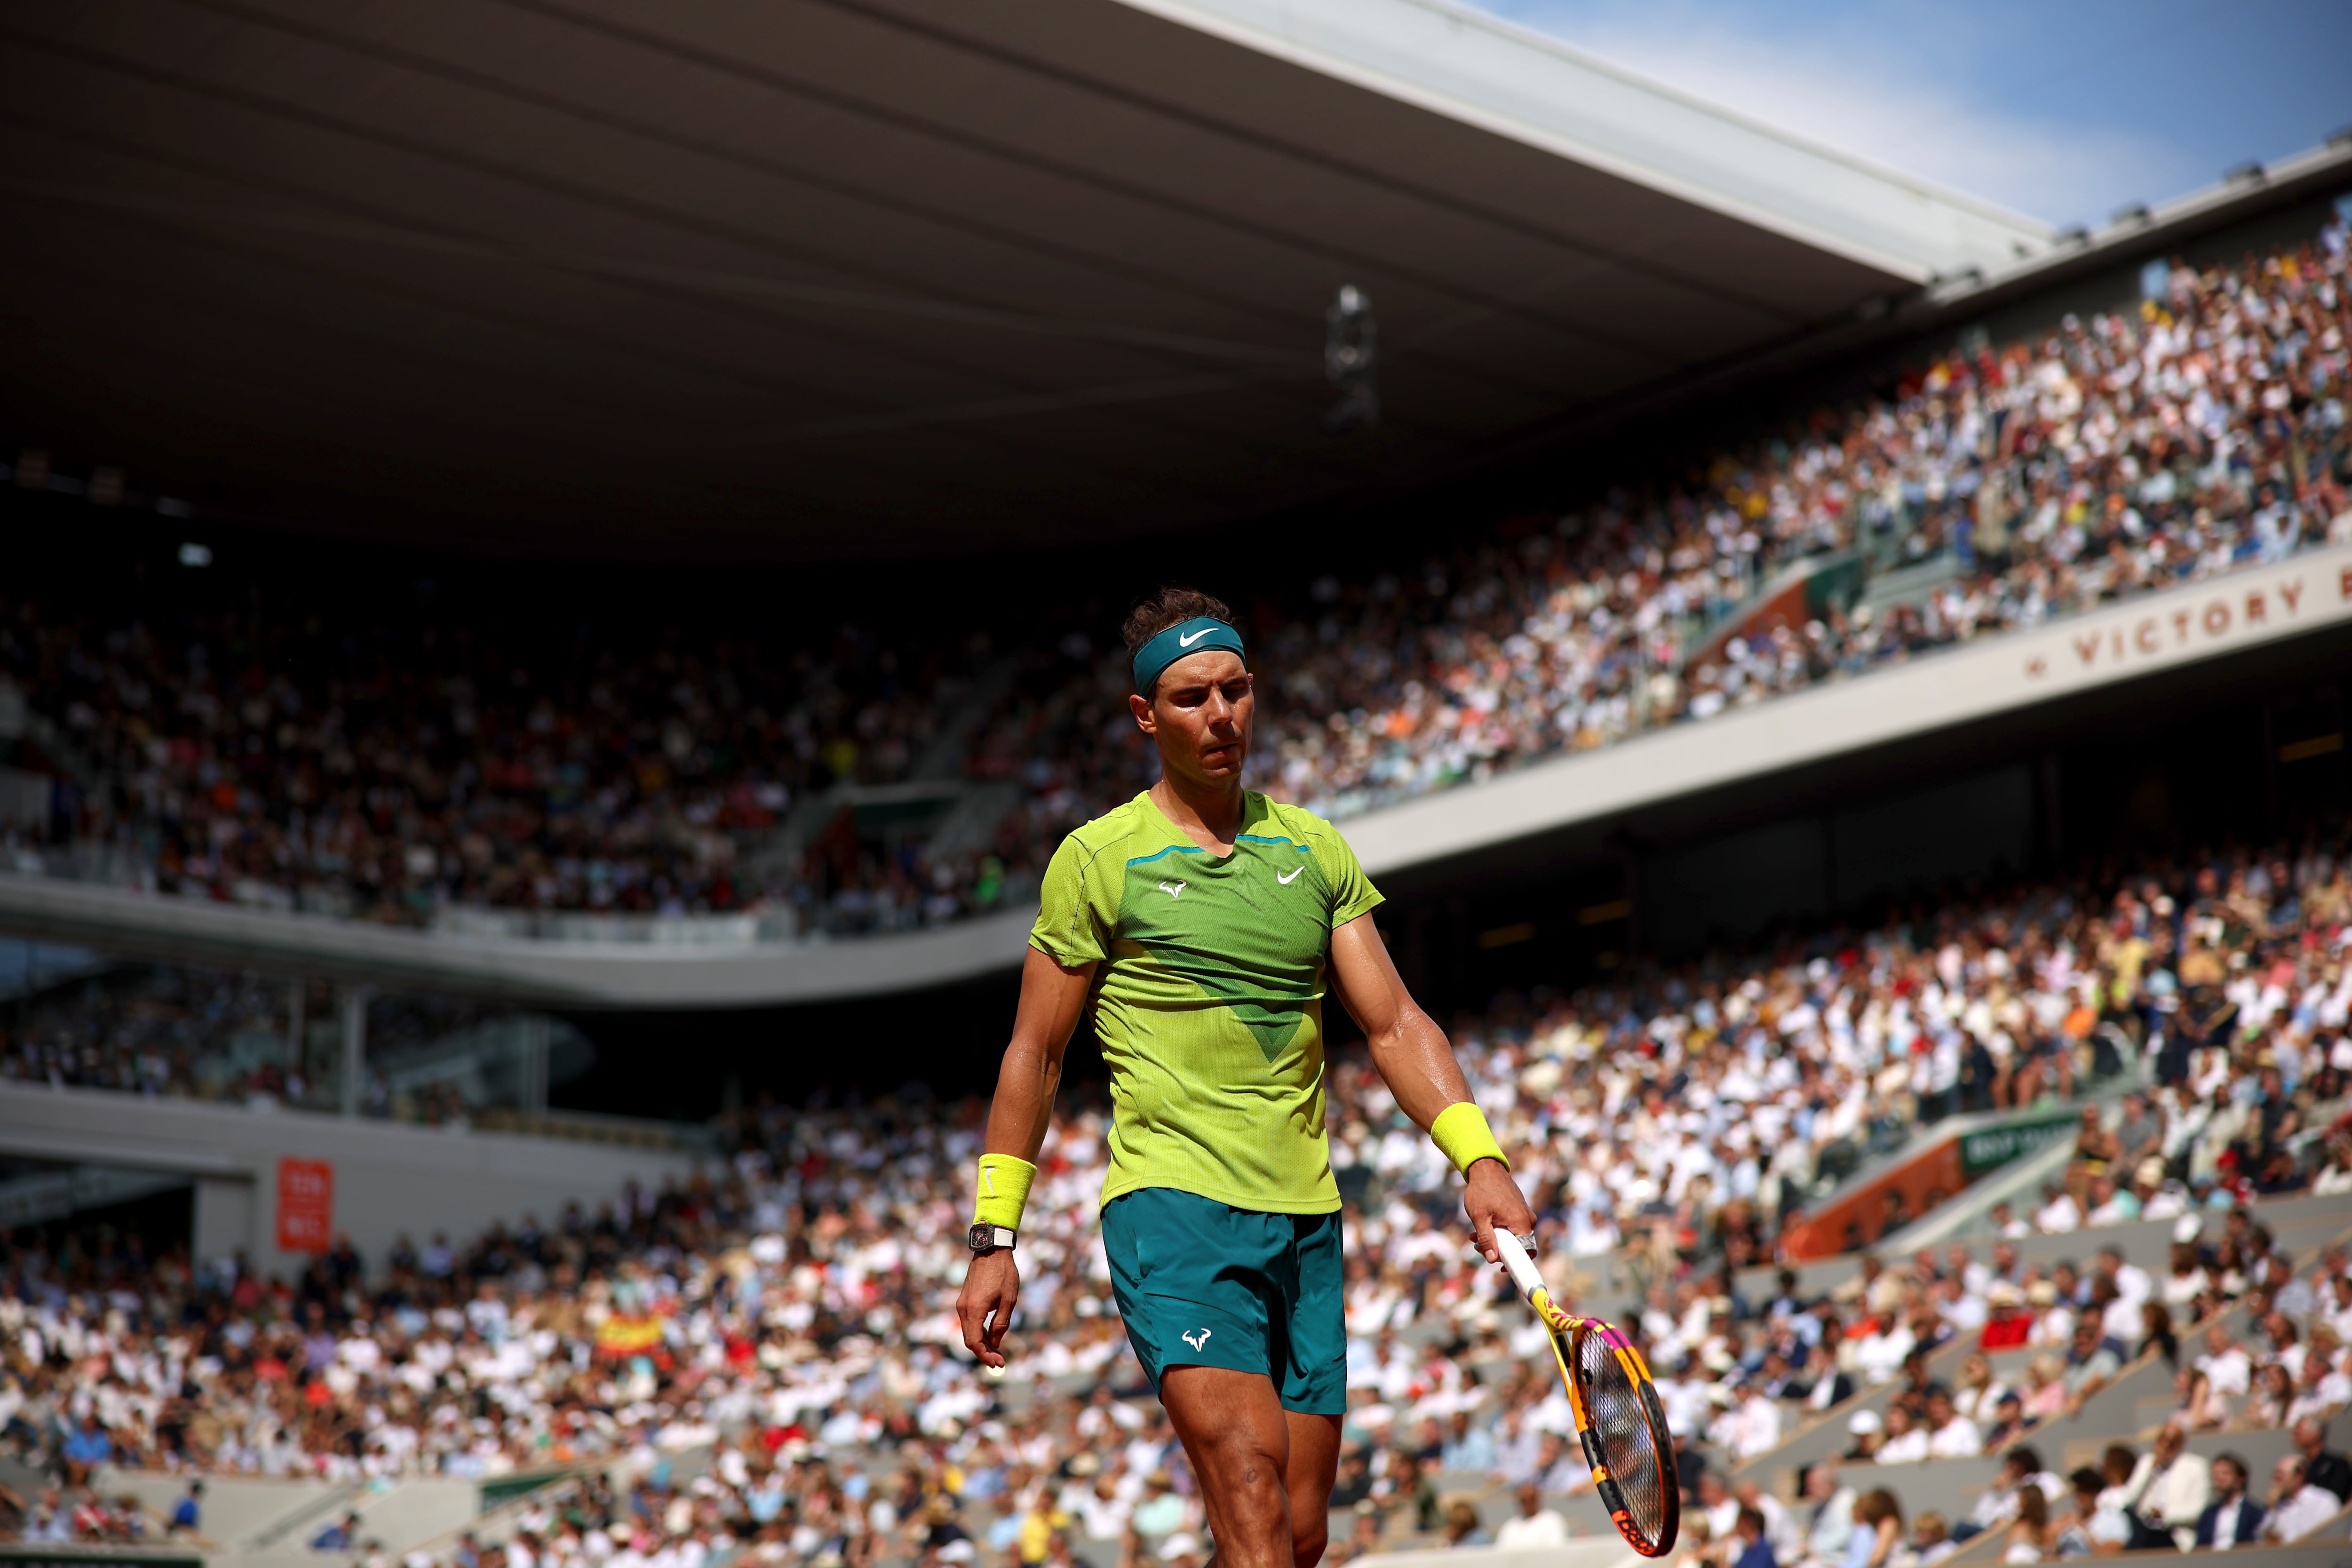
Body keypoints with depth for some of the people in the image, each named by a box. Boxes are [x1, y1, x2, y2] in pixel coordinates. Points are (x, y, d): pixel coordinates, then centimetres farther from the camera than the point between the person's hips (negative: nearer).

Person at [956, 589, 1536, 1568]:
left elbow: (1394, 1024, 8)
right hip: (1173, 1205, -5)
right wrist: (994, 1239, 2)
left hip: (1306, 1220, 5)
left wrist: (1479, 1158, -7)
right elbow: (1034, 1053, 6)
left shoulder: (1315, 851, 12)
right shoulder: (1098, 859, 1)